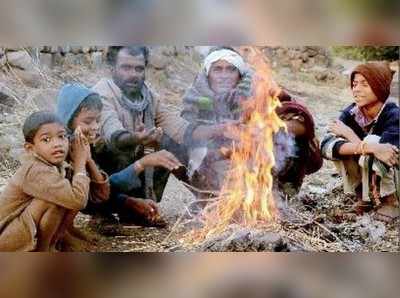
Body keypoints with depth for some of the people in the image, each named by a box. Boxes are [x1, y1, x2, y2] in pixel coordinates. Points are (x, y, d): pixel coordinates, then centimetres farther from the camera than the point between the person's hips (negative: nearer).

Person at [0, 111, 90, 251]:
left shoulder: (58, 165, -1)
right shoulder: (35, 171, -25)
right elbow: (78, 200, -36)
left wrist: (86, 160, -12)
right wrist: (80, 163, -22)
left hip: (33, 233, 8)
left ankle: (50, 242, 5)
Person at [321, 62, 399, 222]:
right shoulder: (351, 113, -13)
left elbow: (385, 159, -38)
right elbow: (326, 146, -30)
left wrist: (348, 133, -26)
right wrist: (365, 147, -46)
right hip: (367, 177, 4)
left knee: (372, 141, -30)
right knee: (338, 145, -20)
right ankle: (364, 196, 1)